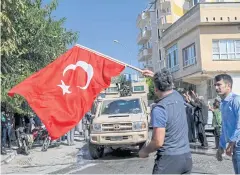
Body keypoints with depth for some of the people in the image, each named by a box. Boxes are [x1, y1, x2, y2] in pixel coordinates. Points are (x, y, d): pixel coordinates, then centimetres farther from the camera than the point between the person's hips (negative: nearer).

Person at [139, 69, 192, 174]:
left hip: (169, 159, -8)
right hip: (186, 157, 8)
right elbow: (169, 88, 30)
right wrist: (155, 76, 31)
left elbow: (158, 142, -19)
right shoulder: (178, 96, 3)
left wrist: (144, 151, -2)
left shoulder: (159, 108, -19)